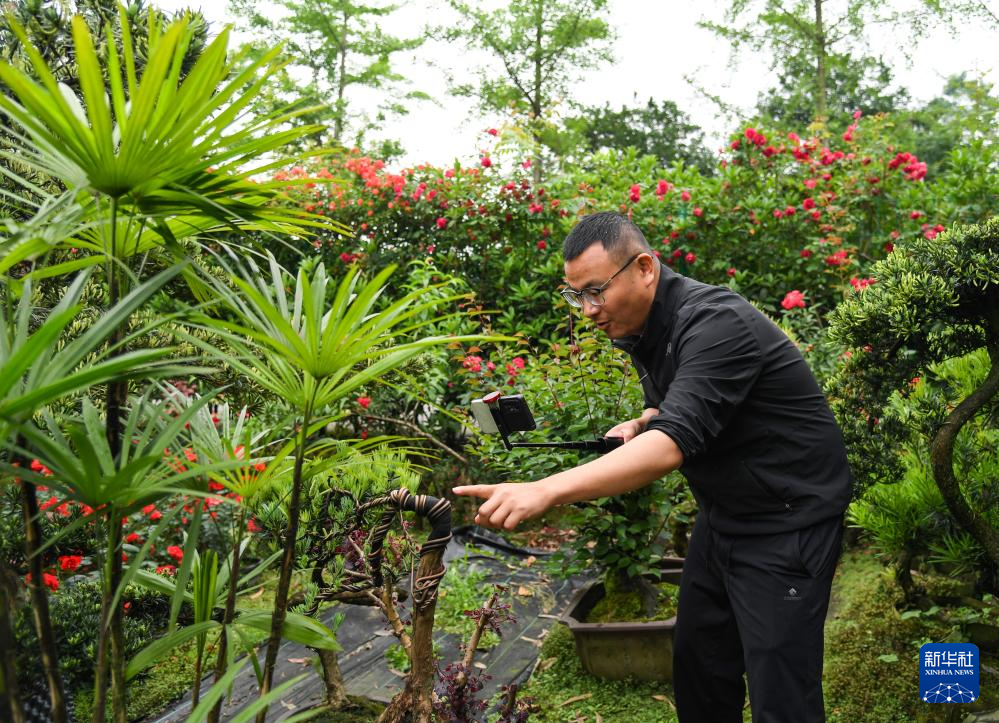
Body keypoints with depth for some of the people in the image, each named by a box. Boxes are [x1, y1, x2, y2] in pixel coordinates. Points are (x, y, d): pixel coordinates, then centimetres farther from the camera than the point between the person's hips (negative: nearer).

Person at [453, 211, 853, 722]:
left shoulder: (715, 324, -27)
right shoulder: (637, 327, 2)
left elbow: (673, 443, -40)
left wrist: (543, 491, -49)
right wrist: (640, 424, -4)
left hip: (787, 521, -9)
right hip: (722, 512, 9)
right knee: (695, 666, 15)